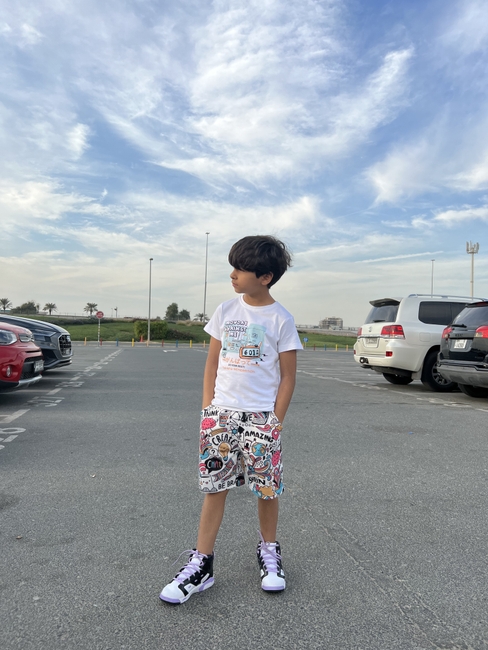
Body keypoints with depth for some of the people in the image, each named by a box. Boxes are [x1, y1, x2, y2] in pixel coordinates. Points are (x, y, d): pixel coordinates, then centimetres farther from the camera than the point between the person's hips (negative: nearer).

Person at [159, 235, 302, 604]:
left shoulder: (281, 320, -5)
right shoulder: (226, 311, 5)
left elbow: (288, 376, -3)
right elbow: (212, 364, 9)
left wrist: (275, 421, -6)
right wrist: (208, 409, 3)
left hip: (261, 415, -3)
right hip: (221, 413, 3)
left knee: (267, 488, 8)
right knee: (215, 487, 7)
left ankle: (269, 551, 33)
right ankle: (201, 564, 18)